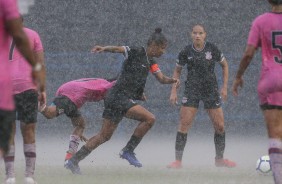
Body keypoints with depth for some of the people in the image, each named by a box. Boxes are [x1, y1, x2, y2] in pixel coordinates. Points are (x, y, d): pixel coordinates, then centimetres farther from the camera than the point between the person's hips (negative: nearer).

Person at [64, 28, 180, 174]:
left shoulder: (151, 63, 17)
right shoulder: (135, 52, -7)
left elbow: (161, 78, 14)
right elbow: (118, 49, -19)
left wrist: (171, 80, -6)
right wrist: (104, 48, -38)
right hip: (119, 97, -9)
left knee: (104, 135, 10)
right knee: (149, 118, -17)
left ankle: (73, 161, 12)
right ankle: (128, 150, -9)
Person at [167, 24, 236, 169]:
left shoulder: (212, 49, -5)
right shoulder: (186, 52, -4)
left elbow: (224, 65, 9)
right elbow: (177, 71, 10)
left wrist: (225, 87, 4)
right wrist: (174, 91, 3)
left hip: (211, 91, 1)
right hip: (191, 91, -1)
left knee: (220, 126, 2)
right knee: (183, 125, -11)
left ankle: (219, 159, 21)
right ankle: (178, 161, -5)